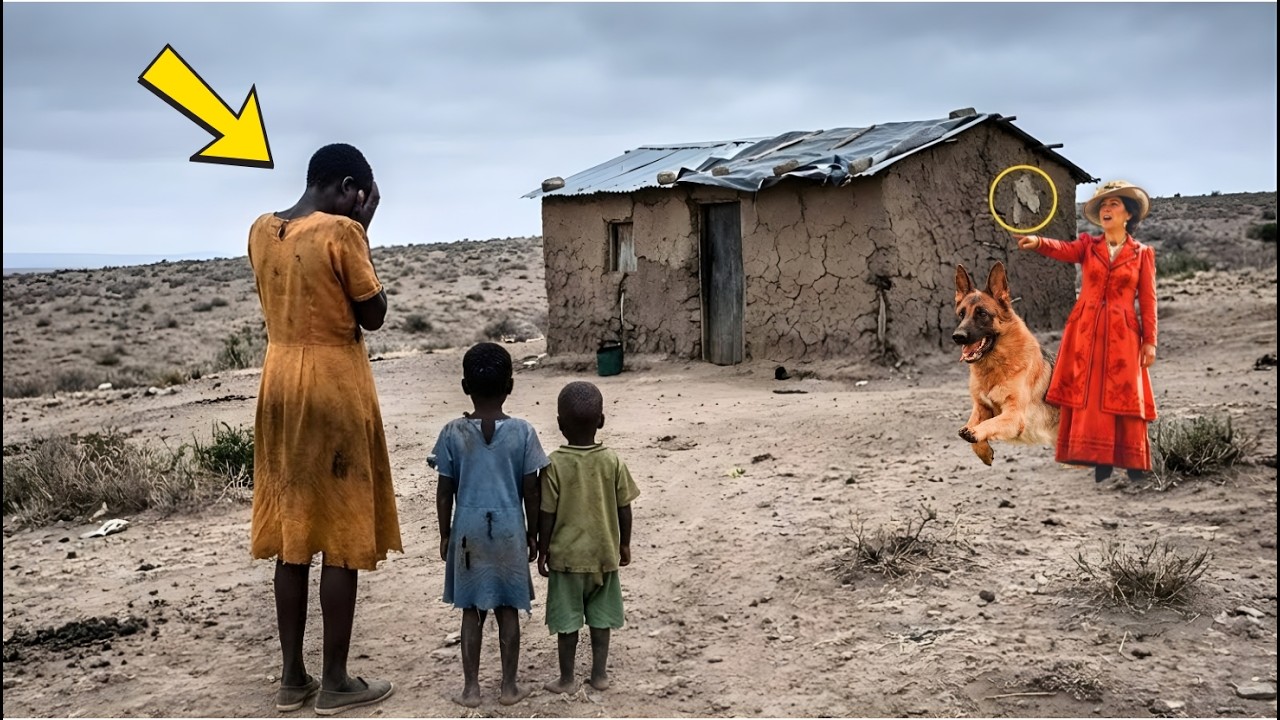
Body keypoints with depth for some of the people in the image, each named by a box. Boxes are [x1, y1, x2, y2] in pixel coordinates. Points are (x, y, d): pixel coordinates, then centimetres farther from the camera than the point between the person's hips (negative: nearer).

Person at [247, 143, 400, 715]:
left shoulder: (261, 231, 7)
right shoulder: (341, 231, -14)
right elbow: (373, 315, -7)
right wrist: (360, 229, -3)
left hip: (280, 387, 7)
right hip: (335, 390, -7)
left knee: (291, 536, 12)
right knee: (340, 538, 2)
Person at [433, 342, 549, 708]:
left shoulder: (453, 433, -7)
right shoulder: (522, 432, -8)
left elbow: (444, 492, -2)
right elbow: (531, 491, -4)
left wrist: (445, 535, 10)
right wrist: (533, 535, 8)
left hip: (468, 531, 0)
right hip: (509, 530, 0)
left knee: (472, 610, 10)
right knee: (507, 609, 10)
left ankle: (471, 688, 16)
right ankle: (509, 686, 17)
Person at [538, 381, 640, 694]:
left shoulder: (555, 465, -15)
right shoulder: (613, 461, -8)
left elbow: (547, 516, -11)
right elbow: (624, 509, -2)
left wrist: (542, 553, 0)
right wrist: (624, 544, 12)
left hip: (566, 555, -2)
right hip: (604, 553, 2)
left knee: (567, 619, 9)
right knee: (600, 616, 14)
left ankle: (566, 679, 18)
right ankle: (599, 674, 22)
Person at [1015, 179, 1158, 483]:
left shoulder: (1142, 253, 7)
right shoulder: (1088, 245, 9)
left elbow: (1148, 300, 4)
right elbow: (1064, 250, -13)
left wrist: (1150, 341, -3)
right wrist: (1038, 242, -35)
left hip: (1123, 335, -1)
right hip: (1086, 332, 1)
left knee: (1125, 399, -2)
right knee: (1088, 398, -2)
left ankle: (1134, 464, 4)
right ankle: (1099, 462, 2)